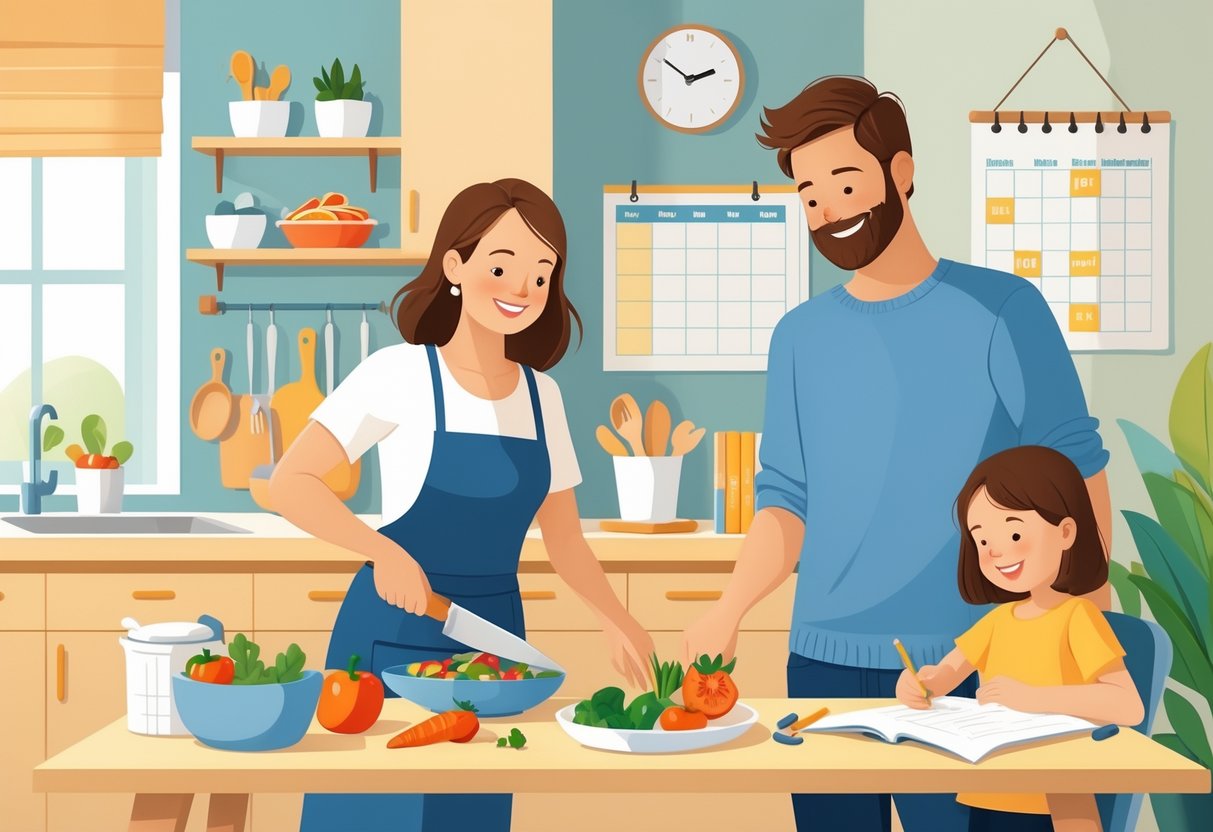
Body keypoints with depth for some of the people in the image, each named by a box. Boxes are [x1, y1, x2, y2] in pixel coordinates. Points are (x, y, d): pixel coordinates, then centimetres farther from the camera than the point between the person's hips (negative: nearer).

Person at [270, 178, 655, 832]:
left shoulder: (540, 395, 6)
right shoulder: (400, 373, -9)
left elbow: (563, 539, 12)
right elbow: (289, 484, -12)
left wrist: (617, 620, -5)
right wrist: (383, 551, -26)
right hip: (393, 633, -4)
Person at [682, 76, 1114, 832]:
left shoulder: (1001, 311, -4)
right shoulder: (800, 337, 9)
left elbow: (1075, 474, -3)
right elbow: (788, 503, 11)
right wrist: (729, 609, -4)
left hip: (965, 665, -4)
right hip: (823, 662, 4)